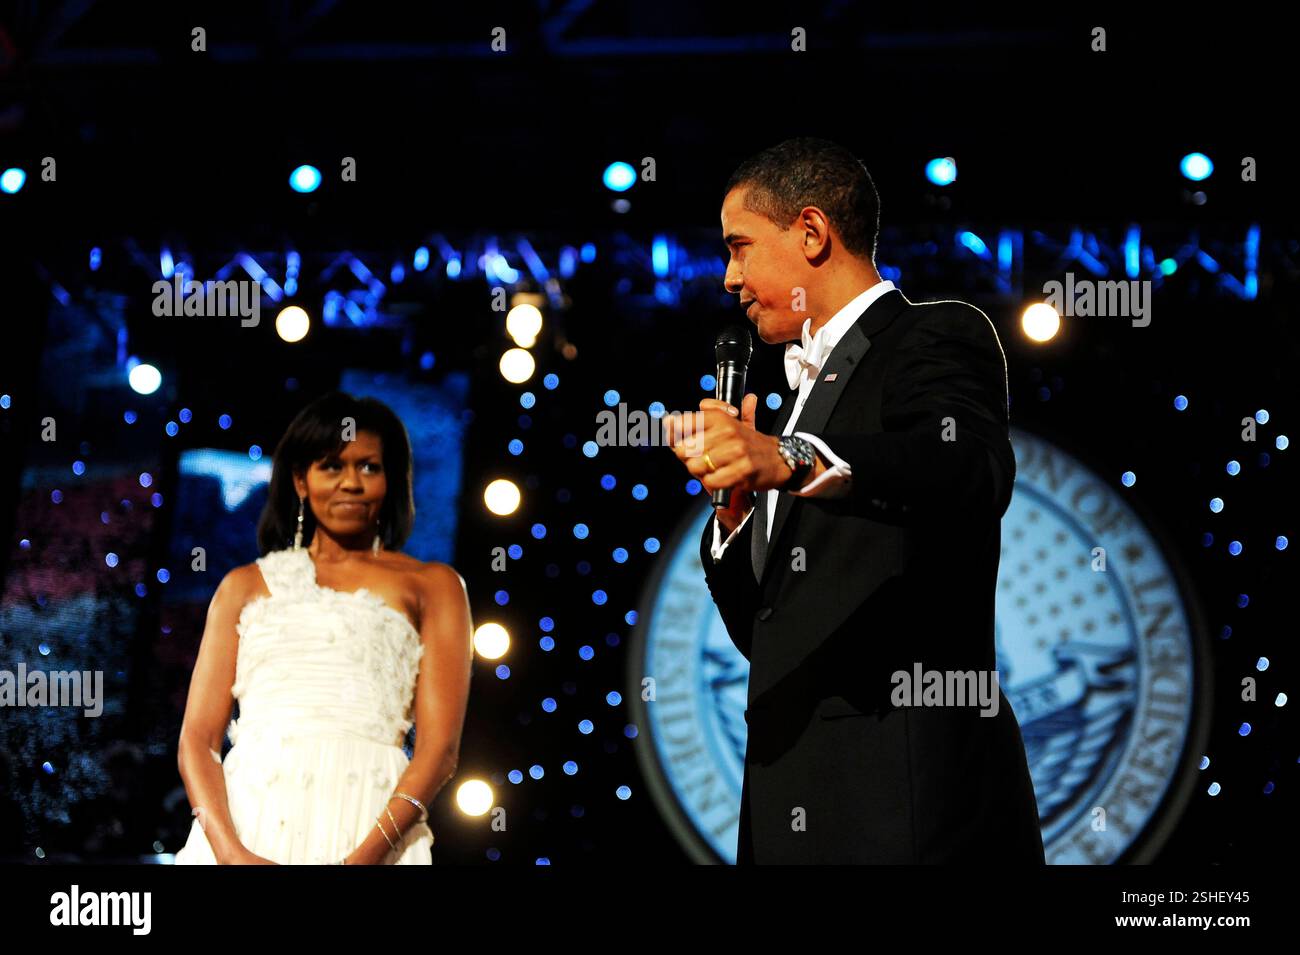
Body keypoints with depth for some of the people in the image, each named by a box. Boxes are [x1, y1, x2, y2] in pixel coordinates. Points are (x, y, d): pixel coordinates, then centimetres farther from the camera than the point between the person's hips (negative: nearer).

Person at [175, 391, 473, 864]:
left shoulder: (430, 585, 11)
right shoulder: (246, 586, 17)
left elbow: (441, 746, 1)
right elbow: (197, 737, 9)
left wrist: (366, 856, -14)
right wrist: (231, 852, -10)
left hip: (367, 830, -2)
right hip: (248, 821, 2)